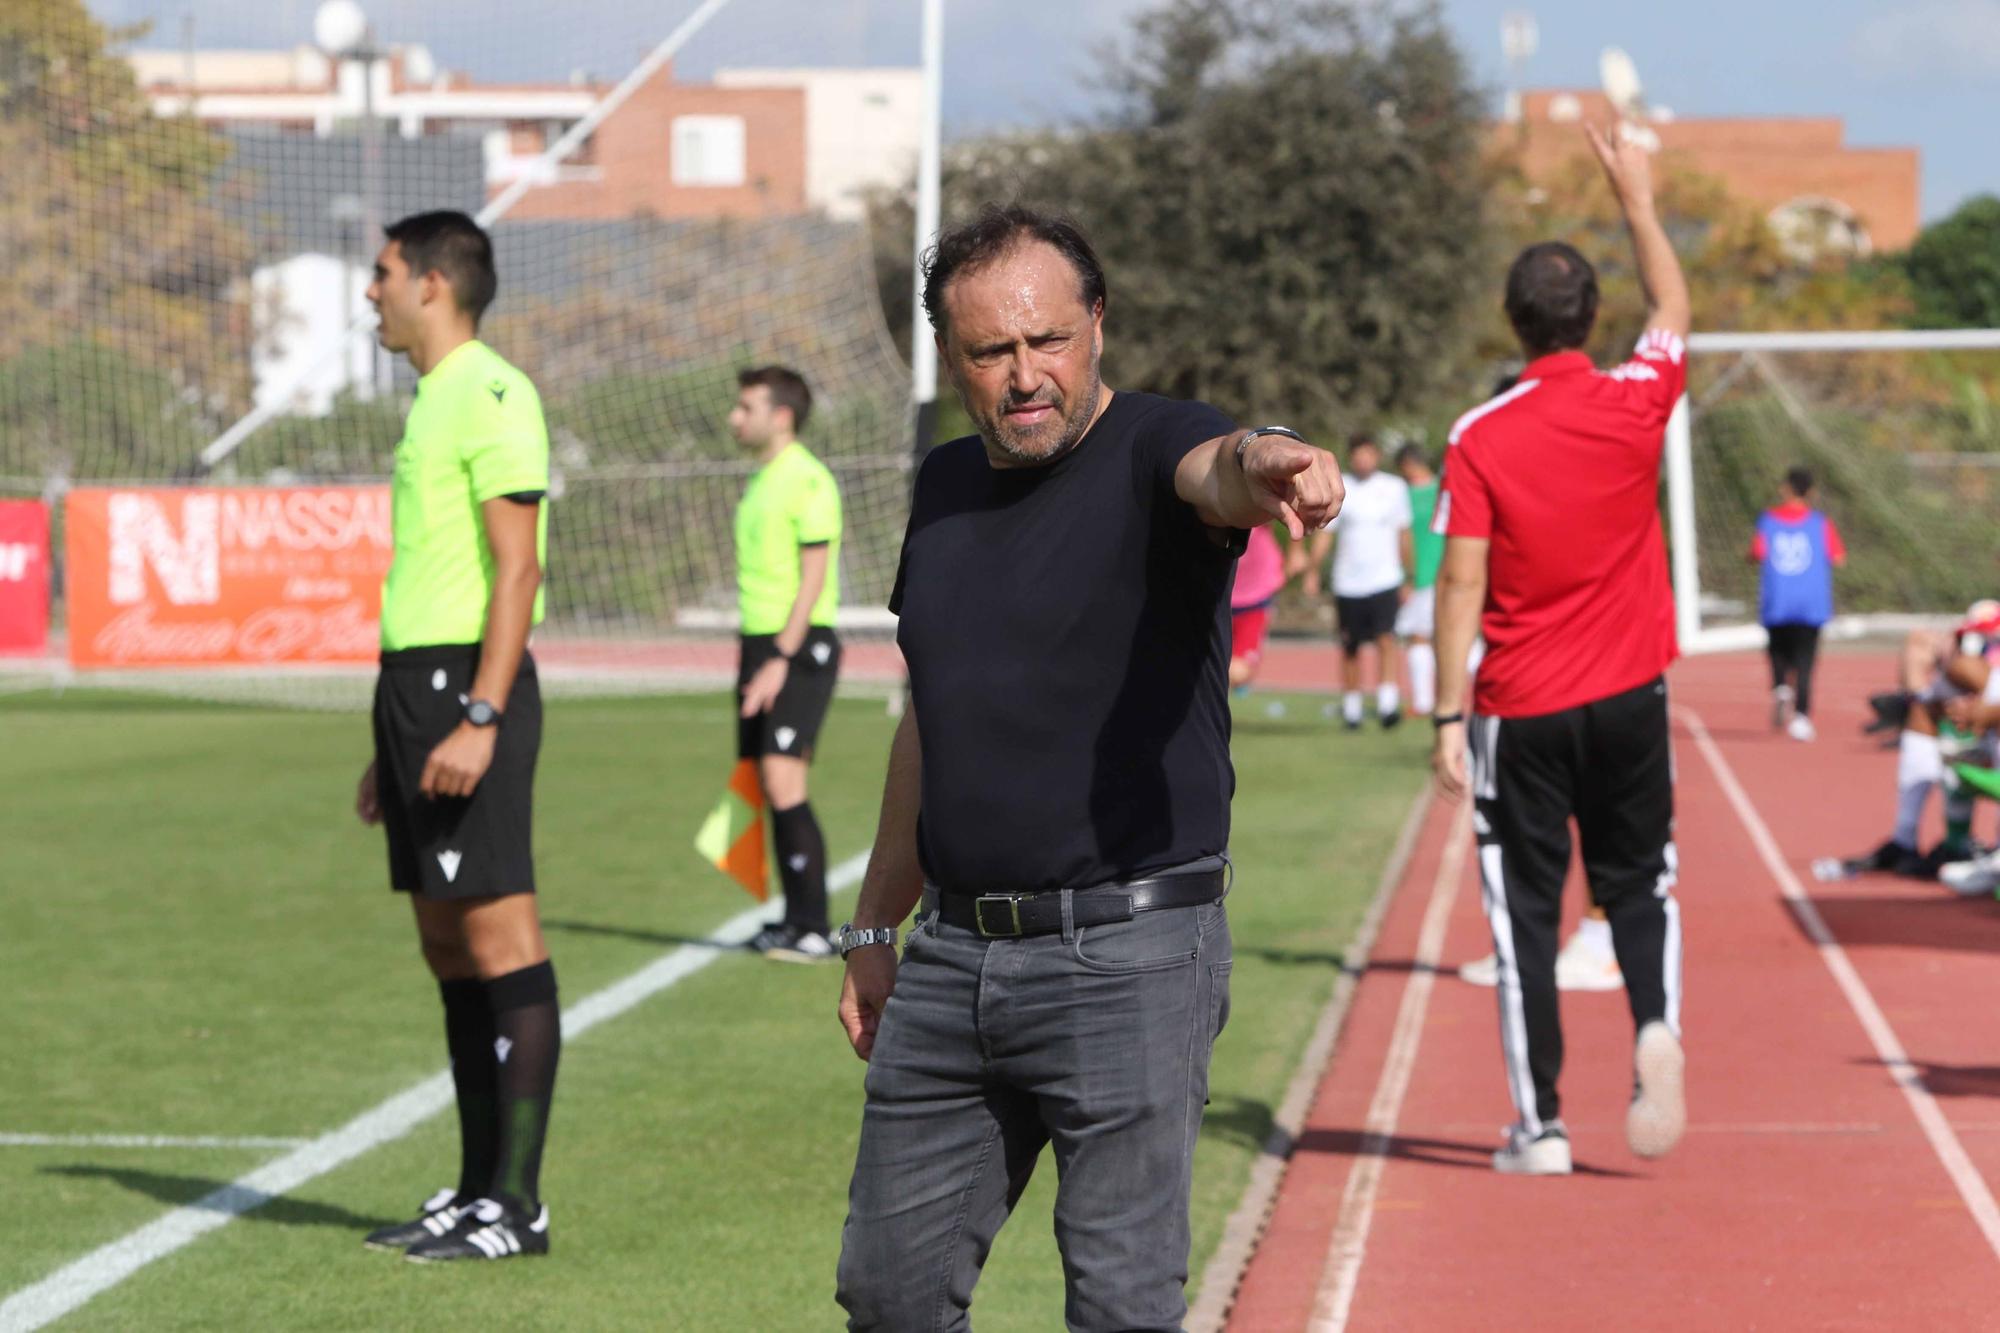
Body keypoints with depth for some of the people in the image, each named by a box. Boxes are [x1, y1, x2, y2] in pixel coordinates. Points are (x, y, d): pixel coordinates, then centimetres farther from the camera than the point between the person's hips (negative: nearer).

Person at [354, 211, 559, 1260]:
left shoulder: (491, 397, -10)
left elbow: (517, 566, -16)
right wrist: (394, 742, 23)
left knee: (500, 938, -7)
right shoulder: (432, 402, 19)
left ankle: (517, 1203, -6)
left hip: (466, 683, -10)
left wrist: (479, 718, -23)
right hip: (415, 681, 10)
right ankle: (478, 1188, 15)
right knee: (449, 947, 11)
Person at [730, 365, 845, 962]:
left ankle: (812, 929, -13)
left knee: (782, 779, -15)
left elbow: (813, 578, -15)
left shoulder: (808, 481, -11)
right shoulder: (761, 481, 17)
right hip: (760, 644, 9)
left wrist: (780, 660, -19)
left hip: (799, 646, -9)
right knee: (766, 785, 6)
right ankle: (797, 918, 11)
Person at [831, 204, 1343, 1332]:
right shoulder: (947, 487, 12)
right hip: (957, 955, 7)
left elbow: (1212, 472, -35)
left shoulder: (1151, 454, -8)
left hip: (1131, 958, -7)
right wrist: (876, 927, 23)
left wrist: (1260, 465, -59)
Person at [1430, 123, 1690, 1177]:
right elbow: (1674, 312, 19)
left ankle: (1540, 1124, 2)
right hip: (1630, 696, 2)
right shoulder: (1634, 405, -3)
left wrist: (1449, 716, -9)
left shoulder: (1480, 440, -10)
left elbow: (1461, 585, -12)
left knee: (1525, 910, 4)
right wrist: (1639, 202, 28)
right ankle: (1657, 1026, -12)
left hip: (1523, 710, -2)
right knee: (1637, 886, 15)